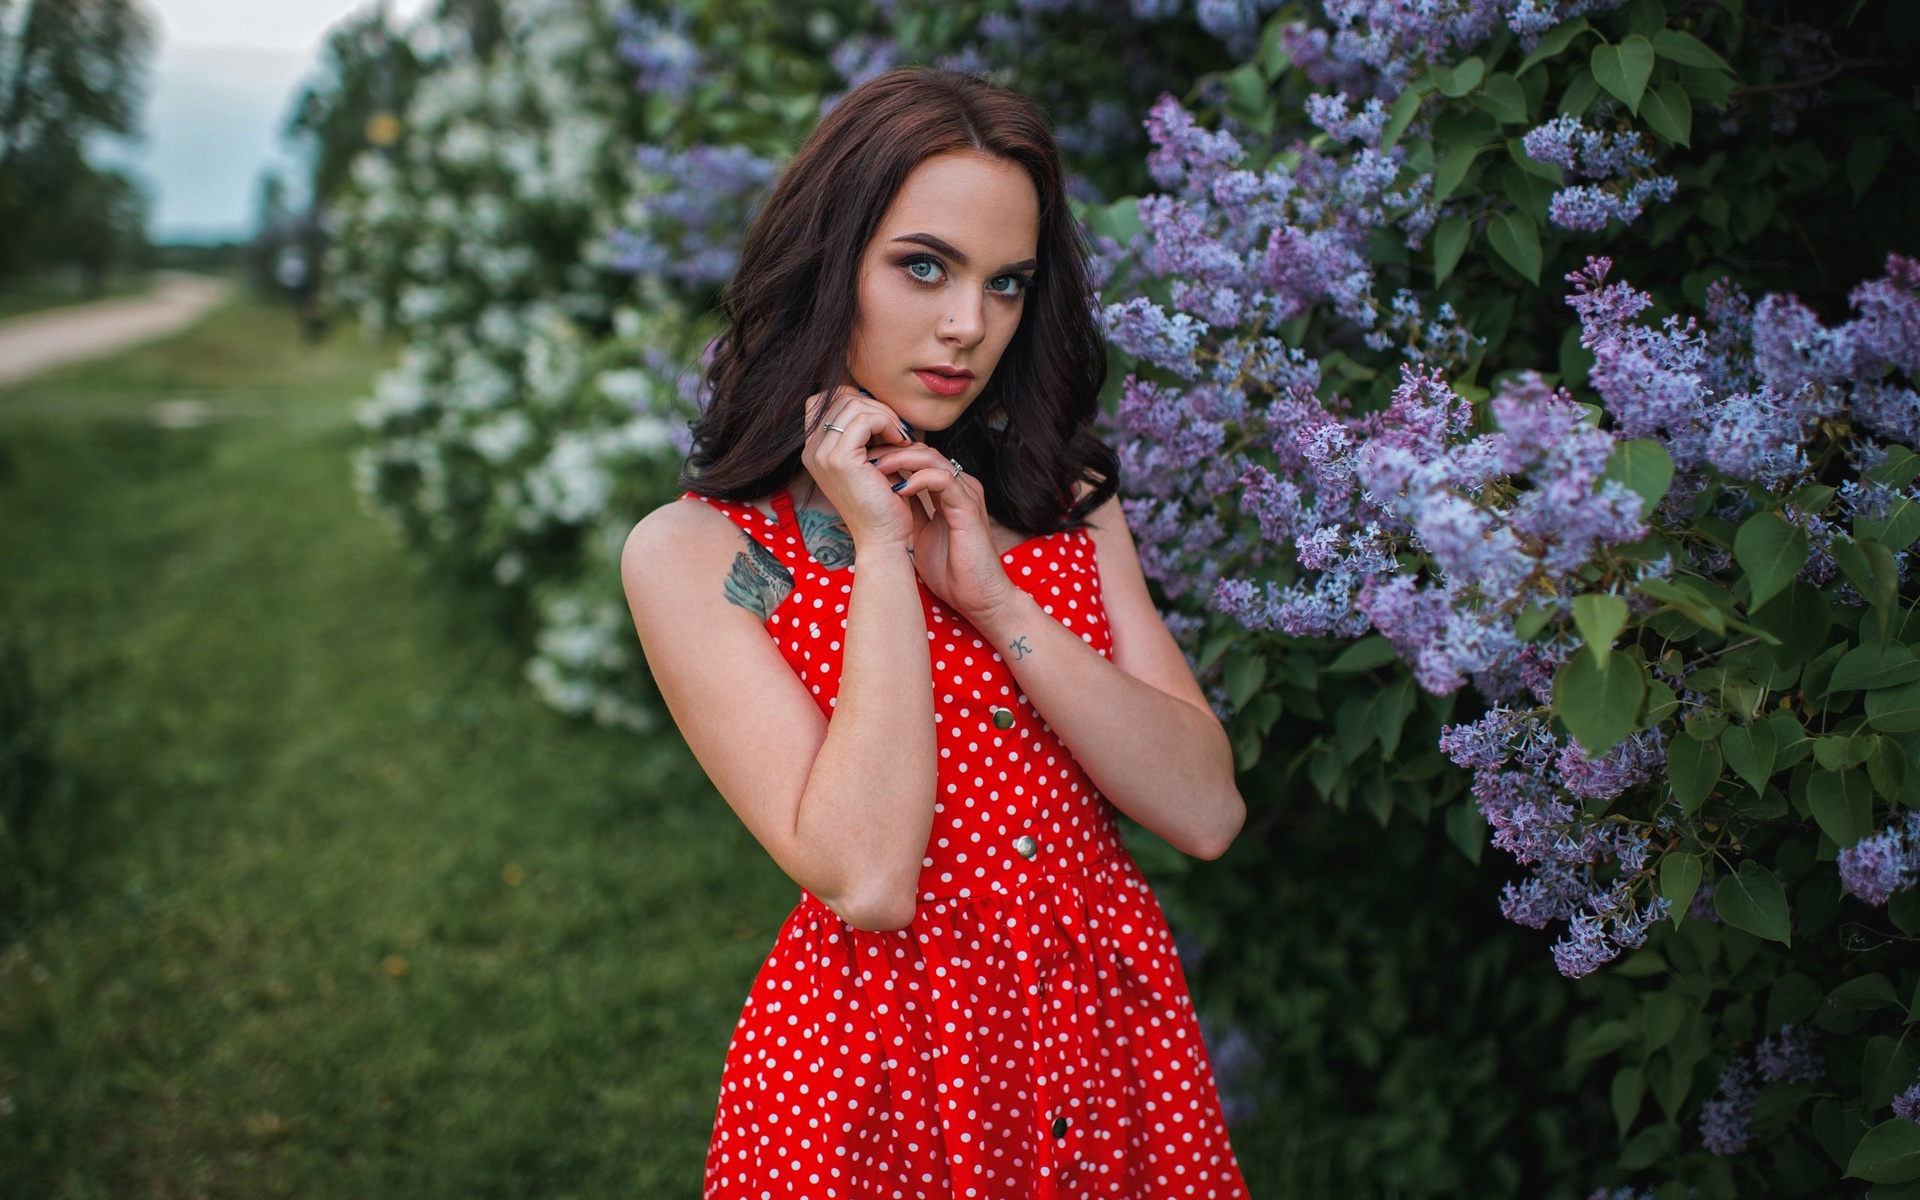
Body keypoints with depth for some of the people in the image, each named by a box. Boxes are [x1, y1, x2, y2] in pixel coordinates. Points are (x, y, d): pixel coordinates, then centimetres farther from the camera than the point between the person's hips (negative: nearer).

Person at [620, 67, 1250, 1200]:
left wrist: (992, 595, -15)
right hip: (877, 1067, -4)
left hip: (1114, 1024, 4)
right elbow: (865, 879, -20)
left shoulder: (1065, 503, 5)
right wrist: (880, 551, -17)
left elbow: (1207, 810, -7)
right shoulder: (693, 550, -9)